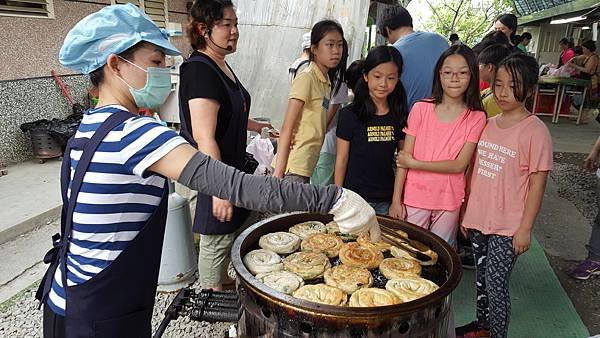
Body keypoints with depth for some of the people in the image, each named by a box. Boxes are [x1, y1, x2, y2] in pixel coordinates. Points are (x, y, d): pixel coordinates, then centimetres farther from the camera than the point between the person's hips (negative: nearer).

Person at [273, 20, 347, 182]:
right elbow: (287, 129, -13)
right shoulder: (307, 78, -10)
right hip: (293, 168, -7)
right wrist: (278, 174, -17)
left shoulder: (326, 81, 13)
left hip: (306, 168, 7)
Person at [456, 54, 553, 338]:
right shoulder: (487, 125, 5)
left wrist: (525, 229, -11)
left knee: (496, 285, 1)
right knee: (482, 277, 20)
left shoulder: (535, 131, -12)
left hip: (507, 226, -6)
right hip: (479, 219, 6)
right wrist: (468, 211, 12)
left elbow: (537, 184, -11)